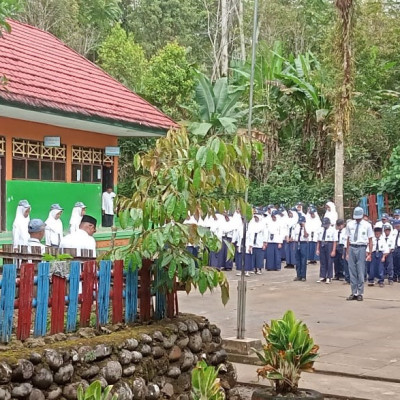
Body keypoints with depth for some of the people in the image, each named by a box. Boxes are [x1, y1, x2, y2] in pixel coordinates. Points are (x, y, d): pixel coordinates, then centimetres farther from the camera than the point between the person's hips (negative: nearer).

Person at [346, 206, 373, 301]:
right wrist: (347, 252, 8)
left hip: (361, 248, -3)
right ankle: (354, 293, 13)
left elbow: (370, 240, 2)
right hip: (352, 248, 3)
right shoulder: (350, 224, 8)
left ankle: (360, 293, 5)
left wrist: (369, 253, -4)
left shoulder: (367, 225, 1)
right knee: (352, 271, 5)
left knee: (361, 271, -3)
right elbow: (348, 239, 11)